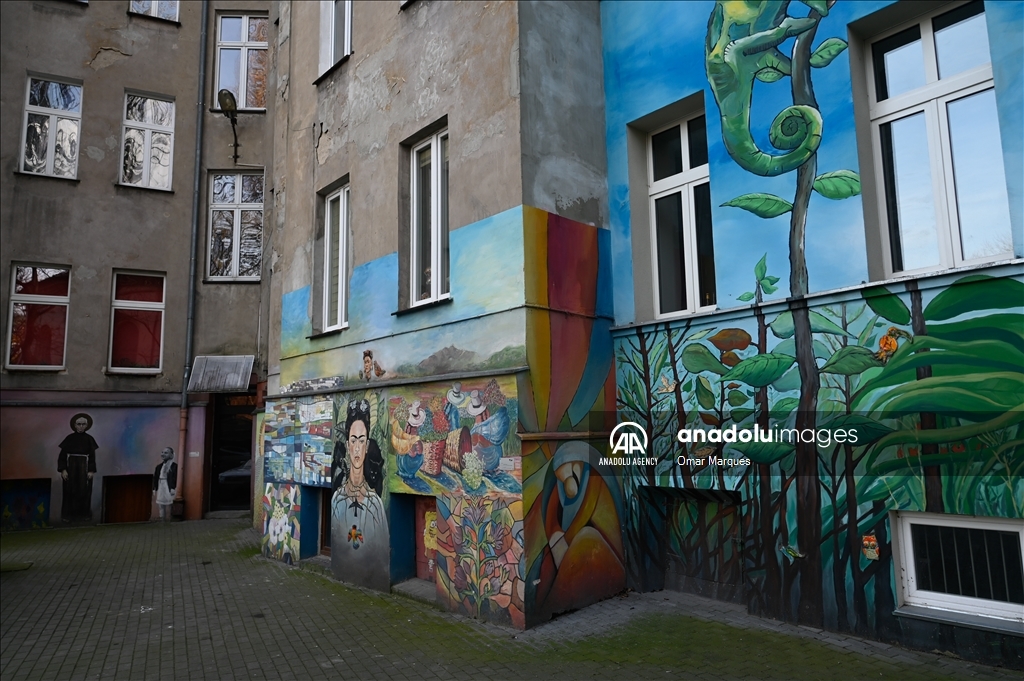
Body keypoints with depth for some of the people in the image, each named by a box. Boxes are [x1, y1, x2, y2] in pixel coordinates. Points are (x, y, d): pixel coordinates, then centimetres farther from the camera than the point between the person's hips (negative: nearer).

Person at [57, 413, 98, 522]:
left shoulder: (89, 439, 1)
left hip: (84, 468, 0)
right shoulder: (70, 438, -1)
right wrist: (63, 469, -9)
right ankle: (68, 514, 9)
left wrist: (91, 470, -5)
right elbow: (63, 454, -1)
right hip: (71, 467, 0)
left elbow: (92, 456, 2)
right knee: (70, 491, 1)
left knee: (84, 491, 3)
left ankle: (84, 513, 12)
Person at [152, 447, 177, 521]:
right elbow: (155, 478, 11)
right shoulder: (159, 466, 10)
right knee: (161, 506, 10)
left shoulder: (174, 466, -8)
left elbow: (174, 478, -13)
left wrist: (173, 489, -18)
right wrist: (154, 489, 8)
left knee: (167, 506, 0)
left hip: (168, 488, -6)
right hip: (160, 488, 6)